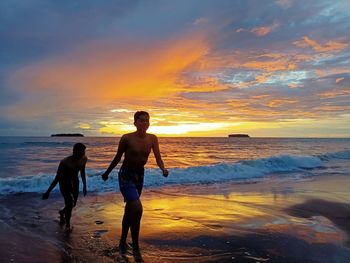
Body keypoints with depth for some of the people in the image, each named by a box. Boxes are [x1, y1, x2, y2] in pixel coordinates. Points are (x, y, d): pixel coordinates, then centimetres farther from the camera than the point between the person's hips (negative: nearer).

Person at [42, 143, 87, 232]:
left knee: (73, 204, 11)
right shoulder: (65, 162, -31)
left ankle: (62, 212, 46)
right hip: (64, 182, -5)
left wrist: (84, 186, 9)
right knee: (69, 203, -16)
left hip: (74, 182, 5)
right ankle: (67, 225, 9)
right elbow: (57, 178, -22)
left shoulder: (84, 159, -15)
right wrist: (48, 192, -19)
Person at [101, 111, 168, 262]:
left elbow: (158, 158, -8)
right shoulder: (126, 138, -17)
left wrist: (163, 169, -29)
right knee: (137, 208, -20)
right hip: (125, 176, -5)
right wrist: (107, 173, 8)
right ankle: (136, 248, -2)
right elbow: (117, 157, -3)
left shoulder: (152, 139, -6)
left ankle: (123, 241, 42)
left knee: (130, 210, 19)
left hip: (139, 175, 5)